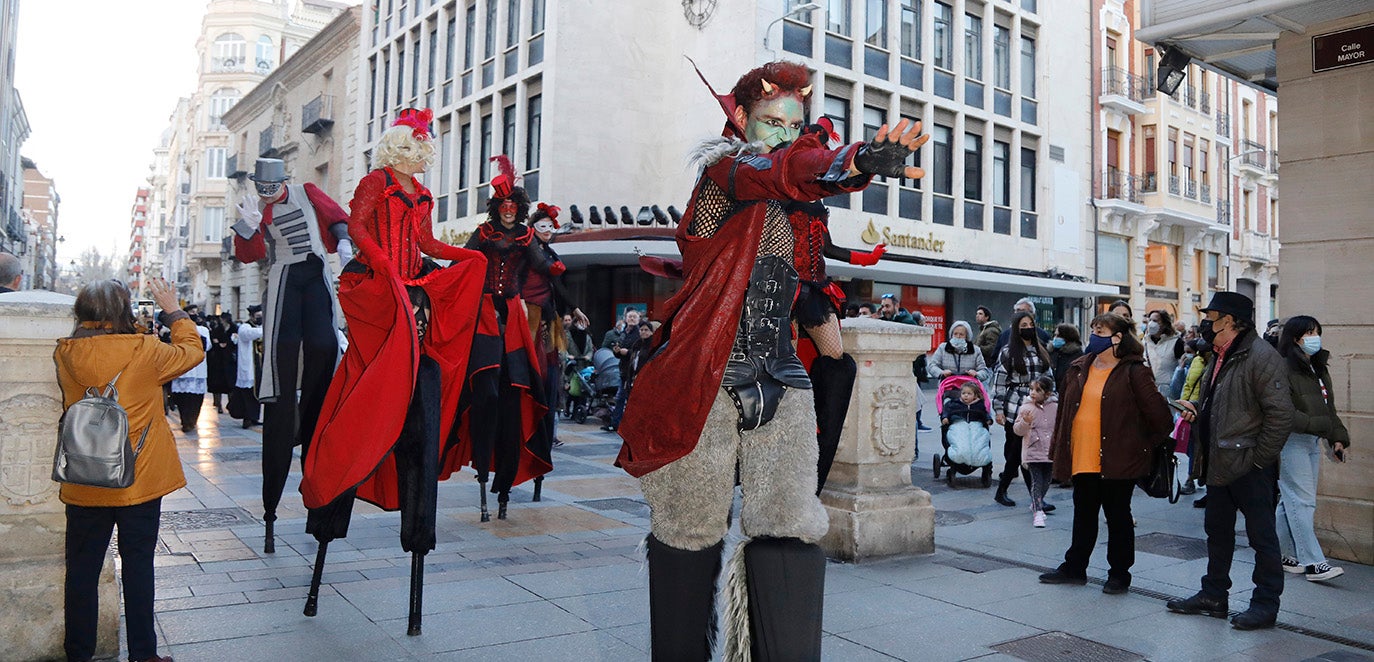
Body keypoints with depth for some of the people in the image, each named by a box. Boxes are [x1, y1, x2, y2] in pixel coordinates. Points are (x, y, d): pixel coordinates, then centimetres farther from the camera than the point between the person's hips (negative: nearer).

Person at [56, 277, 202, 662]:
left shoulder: (65, 355, -4)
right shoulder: (144, 351, -15)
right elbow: (193, 351, 2)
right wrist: (172, 310, 10)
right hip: (139, 483, -3)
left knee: (82, 569, 12)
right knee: (138, 567, 7)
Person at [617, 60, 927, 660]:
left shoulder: (792, 209, 21)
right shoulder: (723, 169, -2)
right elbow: (779, 174, -24)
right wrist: (853, 164, -42)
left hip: (780, 379, 6)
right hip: (706, 377, -5)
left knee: (790, 528, -4)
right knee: (692, 528, 2)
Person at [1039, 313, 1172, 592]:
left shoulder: (1134, 372, -10)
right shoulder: (1079, 369, 9)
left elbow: (1157, 411, -8)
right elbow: (1065, 410, 13)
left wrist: (1148, 444, 1)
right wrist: (1059, 450, 12)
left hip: (1117, 461, -6)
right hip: (1082, 459, 6)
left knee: (1118, 517, 8)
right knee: (1083, 516, 17)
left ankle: (1119, 573, 22)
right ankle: (1074, 567, 28)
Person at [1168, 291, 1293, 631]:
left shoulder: (1261, 356, -16)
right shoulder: (1219, 358, 14)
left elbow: (1281, 414, -20)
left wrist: (1259, 458, -18)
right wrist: (1197, 410, 7)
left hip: (1250, 466, -10)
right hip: (1219, 463, 10)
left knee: (1261, 535, 3)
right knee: (1217, 531, 17)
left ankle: (1265, 603, 14)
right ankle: (1214, 595, 28)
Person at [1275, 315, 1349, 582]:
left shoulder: (1319, 369, 16)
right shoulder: (1284, 369, -13)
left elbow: (1329, 409, 21)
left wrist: (1338, 438, 12)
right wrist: (1318, 425, -22)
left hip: (1312, 442, 9)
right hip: (1291, 442, -9)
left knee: (1291, 501, 12)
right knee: (1302, 502, -7)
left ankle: (1285, 555, 20)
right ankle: (1313, 562, -5)